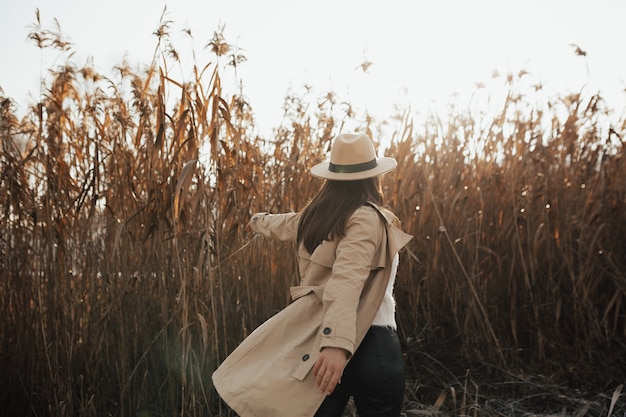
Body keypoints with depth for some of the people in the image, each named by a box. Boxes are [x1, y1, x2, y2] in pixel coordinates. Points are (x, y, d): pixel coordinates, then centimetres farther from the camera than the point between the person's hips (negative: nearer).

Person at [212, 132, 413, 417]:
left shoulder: (315, 216, 6)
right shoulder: (367, 218, -16)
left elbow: (283, 224, 28)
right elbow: (346, 282, -30)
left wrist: (258, 221, 50)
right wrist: (338, 343, -38)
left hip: (314, 338, 6)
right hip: (368, 341, -6)